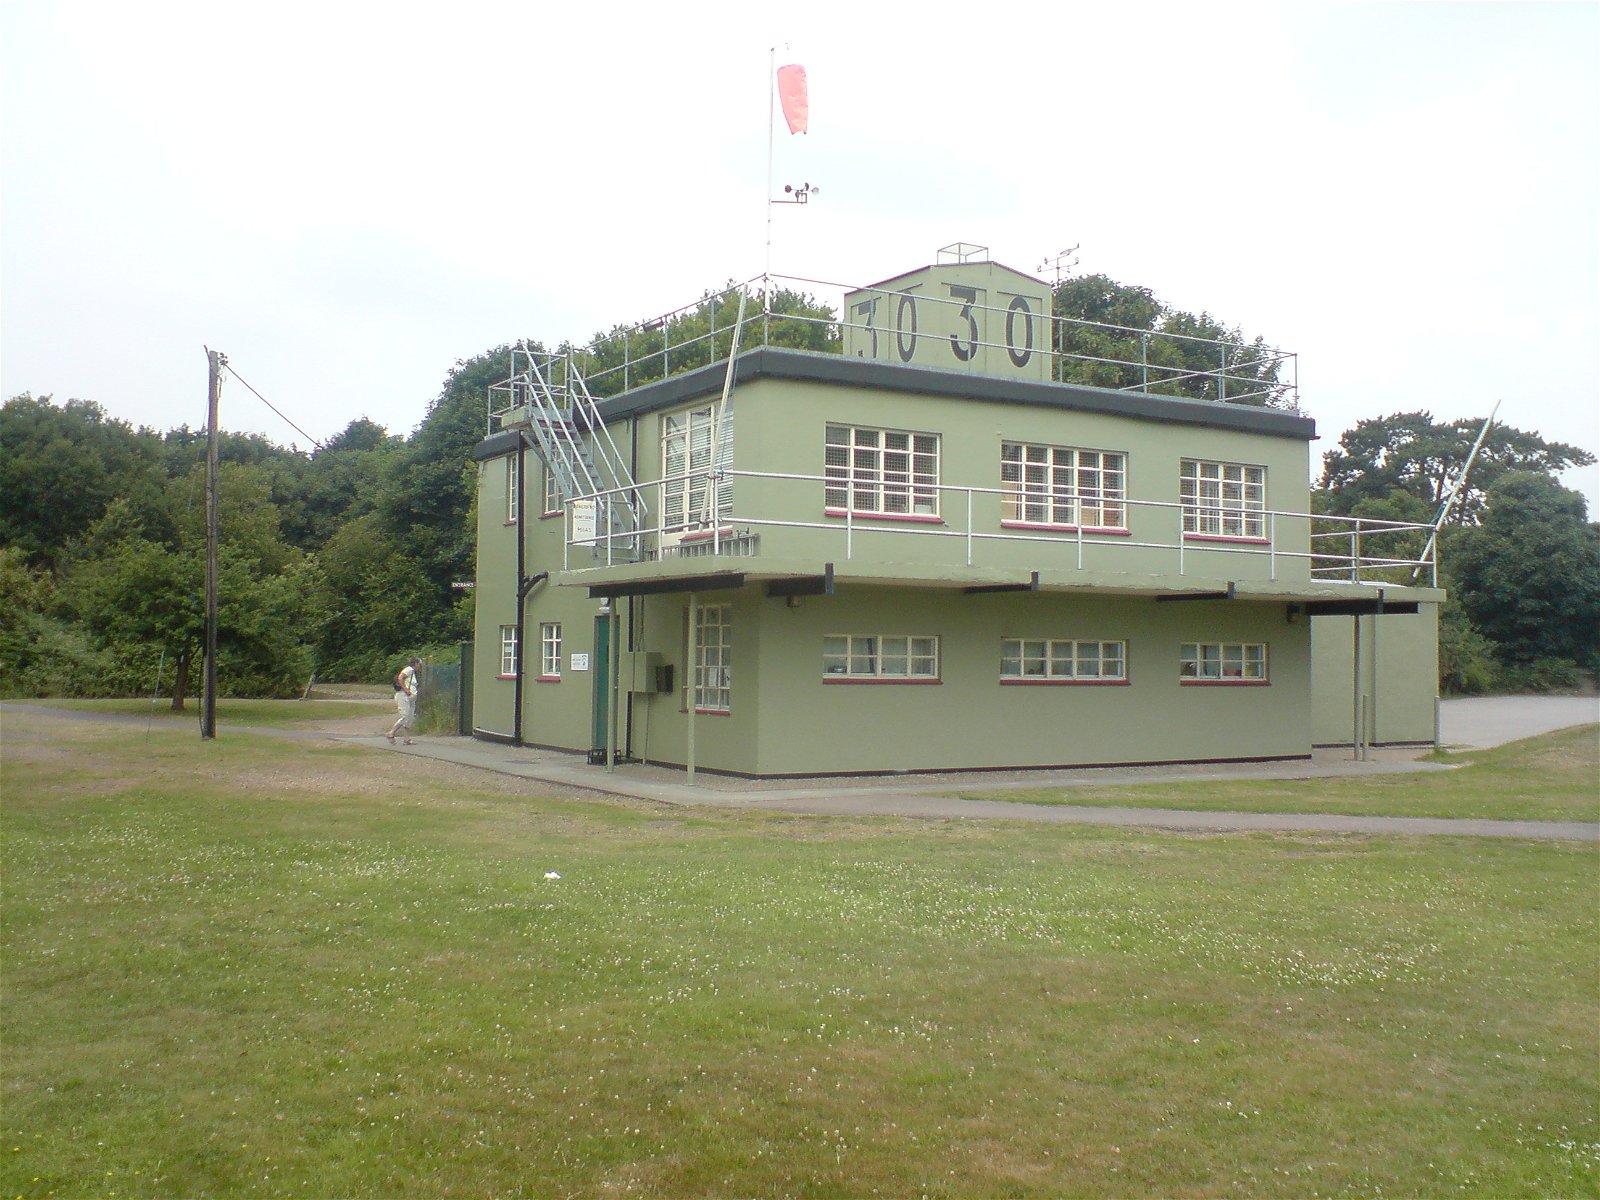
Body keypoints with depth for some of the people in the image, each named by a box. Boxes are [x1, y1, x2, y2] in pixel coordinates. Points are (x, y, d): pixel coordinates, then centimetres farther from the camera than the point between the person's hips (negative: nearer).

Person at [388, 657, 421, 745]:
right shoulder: (408, 670, -7)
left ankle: (407, 739, 5)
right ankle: (391, 734, -6)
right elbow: (400, 678, -21)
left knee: (410, 718, 5)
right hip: (404, 696, -10)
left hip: (411, 698, 10)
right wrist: (406, 690, -21)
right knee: (405, 717, -13)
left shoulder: (413, 672, 22)